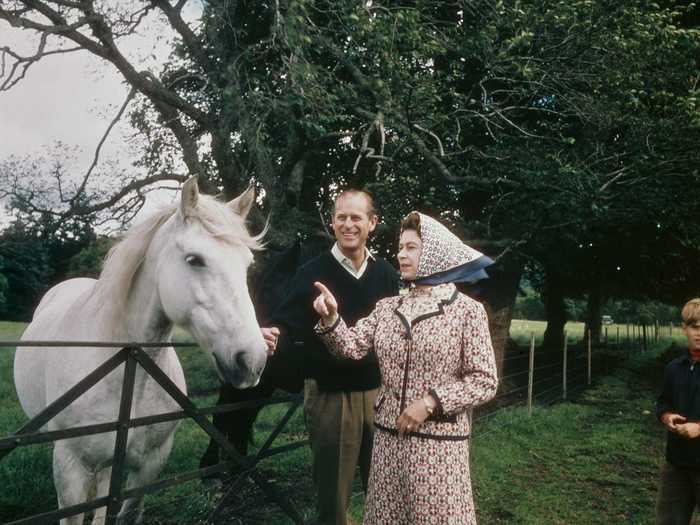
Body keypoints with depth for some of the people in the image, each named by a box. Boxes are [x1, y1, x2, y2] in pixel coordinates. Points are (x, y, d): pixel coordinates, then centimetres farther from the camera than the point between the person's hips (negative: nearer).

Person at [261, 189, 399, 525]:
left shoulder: (387, 275, 4)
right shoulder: (312, 273, -7)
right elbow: (288, 328, -12)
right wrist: (274, 338, -34)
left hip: (378, 393, 3)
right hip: (329, 396, -3)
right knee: (332, 494, 11)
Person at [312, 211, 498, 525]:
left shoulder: (467, 310, -7)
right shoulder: (387, 307, 6)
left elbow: (485, 382, -9)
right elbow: (353, 347, -3)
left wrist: (430, 402, -18)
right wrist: (330, 319, -21)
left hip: (439, 441, -4)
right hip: (388, 437, 5)